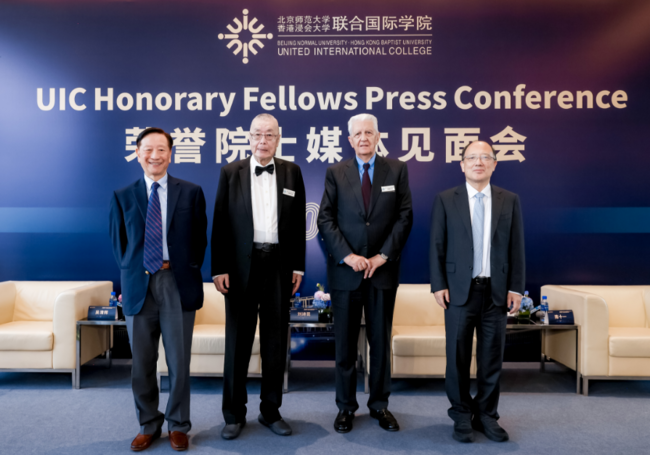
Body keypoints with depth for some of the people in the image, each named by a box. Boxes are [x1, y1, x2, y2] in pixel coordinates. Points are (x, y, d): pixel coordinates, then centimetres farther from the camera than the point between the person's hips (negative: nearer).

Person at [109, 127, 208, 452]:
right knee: (142, 362, 11)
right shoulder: (122, 197, 7)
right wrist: (131, 273, 4)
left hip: (178, 283, -1)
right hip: (139, 285, 2)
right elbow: (118, 243, 11)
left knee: (179, 360, 7)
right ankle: (148, 425, 29)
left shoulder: (191, 193, 4)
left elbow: (199, 239, 6)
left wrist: (189, 270, 0)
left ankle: (178, 425, 24)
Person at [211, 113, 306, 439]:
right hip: (242, 264, -1)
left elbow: (299, 223, 6)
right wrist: (219, 268, -6)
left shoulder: (292, 172, 6)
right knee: (238, 340, 6)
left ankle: (271, 410, 24)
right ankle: (234, 414, 21)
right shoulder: (231, 172, 3)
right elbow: (220, 223, 0)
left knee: (275, 341, 9)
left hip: (279, 264, 1)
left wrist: (298, 266, 1)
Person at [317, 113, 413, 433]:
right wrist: (347, 256, -11)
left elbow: (405, 217, 0)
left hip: (382, 268, 1)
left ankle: (379, 404, 25)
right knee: (345, 342, 7)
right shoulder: (336, 173, 4)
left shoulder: (396, 170, 5)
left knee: (381, 341, 10)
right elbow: (325, 219, -1)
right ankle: (346, 406, 22)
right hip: (345, 270, 0)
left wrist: (382, 256, -8)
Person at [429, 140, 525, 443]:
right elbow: (437, 246, 0)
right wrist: (438, 285, -6)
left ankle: (486, 415, 25)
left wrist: (516, 287, 1)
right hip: (459, 290, -2)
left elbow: (516, 247, 6)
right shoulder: (445, 200, 2)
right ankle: (462, 416, 22)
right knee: (458, 357, 6)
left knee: (492, 357, 9)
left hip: (496, 290, 2)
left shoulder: (510, 201, 7)